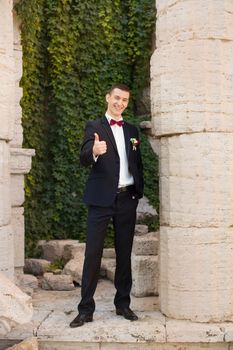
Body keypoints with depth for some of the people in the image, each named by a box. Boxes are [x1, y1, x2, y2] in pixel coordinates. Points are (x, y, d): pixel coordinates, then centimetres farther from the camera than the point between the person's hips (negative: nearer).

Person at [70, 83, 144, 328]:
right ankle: (85, 309, 0)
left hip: (127, 198, 4)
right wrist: (94, 151, -36)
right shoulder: (94, 127, 2)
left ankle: (123, 304, 20)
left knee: (124, 253, 10)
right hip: (102, 198, -4)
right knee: (93, 253, -5)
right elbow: (84, 159, -13)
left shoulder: (132, 131, 15)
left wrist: (139, 191, 8)